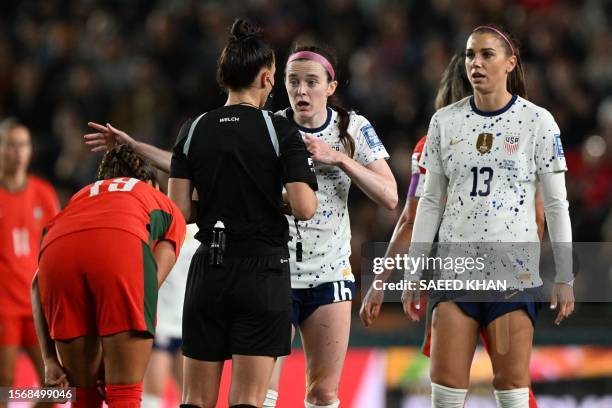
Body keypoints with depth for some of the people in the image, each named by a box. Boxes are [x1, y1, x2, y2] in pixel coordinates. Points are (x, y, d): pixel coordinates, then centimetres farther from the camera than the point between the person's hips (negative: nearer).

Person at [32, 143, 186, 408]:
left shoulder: (79, 198, 42)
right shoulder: (168, 209, 36)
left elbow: (38, 284, 26)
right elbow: (155, 277, 15)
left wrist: (50, 360, 19)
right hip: (123, 249, -3)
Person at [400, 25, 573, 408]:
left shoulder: (538, 121, -1)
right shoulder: (445, 121, 7)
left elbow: (556, 204, 0)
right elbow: (430, 201, 11)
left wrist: (564, 278, -3)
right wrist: (414, 273, 8)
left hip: (515, 272, -3)